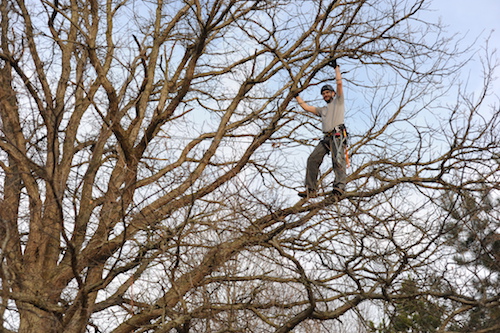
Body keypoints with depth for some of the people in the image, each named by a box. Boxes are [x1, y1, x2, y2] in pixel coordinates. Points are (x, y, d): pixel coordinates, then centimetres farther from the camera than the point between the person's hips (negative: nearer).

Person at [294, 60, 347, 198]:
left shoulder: (338, 101, 17)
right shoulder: (323, 110, 34)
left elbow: (339, 83, 6)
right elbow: (306, 107, 32)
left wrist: (336, 68, 10)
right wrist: (296, 96, 34)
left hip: (337, 135, -6)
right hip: (326, 138, 6)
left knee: (338, 159, -23)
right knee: (312, 159, -8)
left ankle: (339, 186, -37)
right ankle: (311, 189, -12)